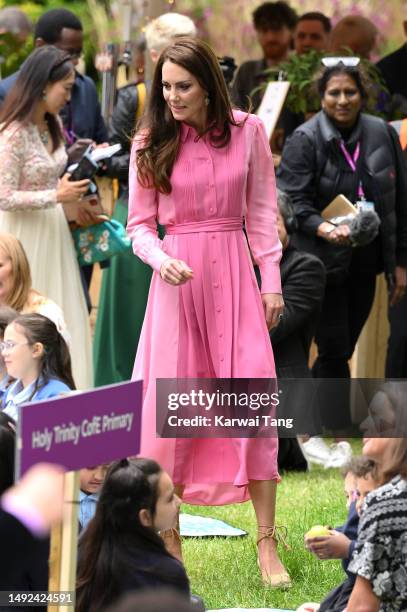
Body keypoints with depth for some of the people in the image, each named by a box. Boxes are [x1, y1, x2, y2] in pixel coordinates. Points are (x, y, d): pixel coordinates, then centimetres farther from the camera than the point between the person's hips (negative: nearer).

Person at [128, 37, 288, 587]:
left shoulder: (248, 132, 2)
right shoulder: (150, 145, 1)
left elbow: (261, 212, 7)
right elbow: (139, 225, 3)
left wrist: (272, 280, 3)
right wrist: (162, 260, -16)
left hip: (234, 274, 0)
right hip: (176, 276, 0)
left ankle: (267, 542, 0)